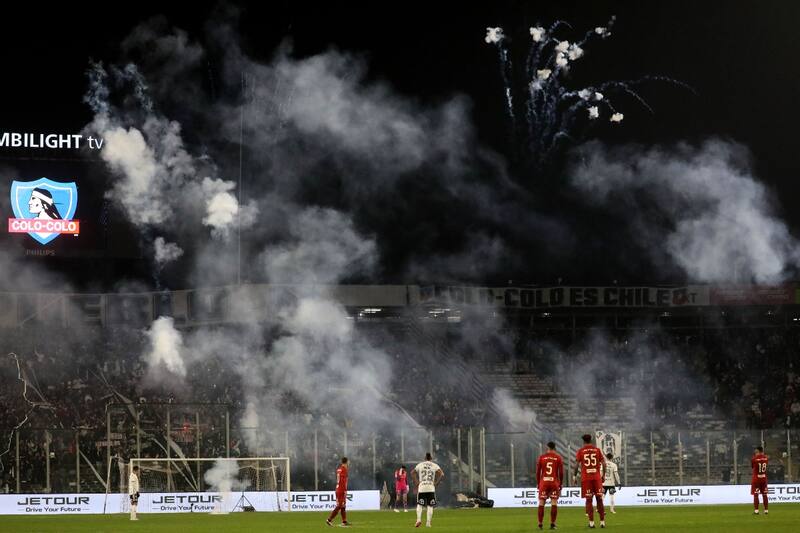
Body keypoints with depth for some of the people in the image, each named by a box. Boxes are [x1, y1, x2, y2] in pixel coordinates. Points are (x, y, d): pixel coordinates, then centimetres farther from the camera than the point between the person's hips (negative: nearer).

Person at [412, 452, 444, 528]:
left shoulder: (420, 465, 11)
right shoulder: (434, 465, 6)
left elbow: (412, 473, 4)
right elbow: (442, 474, -6)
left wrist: (416, 483, 6)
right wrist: (436, 483, 1)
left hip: (421, 487, 1)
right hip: (431, 488, -1)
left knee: (419, 505, 7)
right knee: (430, 506, 5)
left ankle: (419, 519, -13)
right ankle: (428, 522, -1)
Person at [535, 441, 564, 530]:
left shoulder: (541, 457, 5)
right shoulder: (558, 458, 2)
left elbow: (538, 471, 4)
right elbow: (561, 472, 1)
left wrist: (538, 483, 13)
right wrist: (560, 484, 11)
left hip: (543, 482, 1)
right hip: (554, 482, -1)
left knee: (541, 503, 6)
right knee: (554, 503, 0)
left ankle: (540, 524, 4)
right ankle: (552, 524, -6)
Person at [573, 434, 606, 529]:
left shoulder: (580, 451, 3)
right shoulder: (597, 450, 7)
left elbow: (577, 465, -5)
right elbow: (603, 463, 3)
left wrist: (575, 476, 4)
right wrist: (603, 475, 12)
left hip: (585, 478, -1)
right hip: (597, 477, 1)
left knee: (589, 499, 0)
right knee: (599, 498, 7)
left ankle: (591, 522, -5)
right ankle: (602, 522, 6)